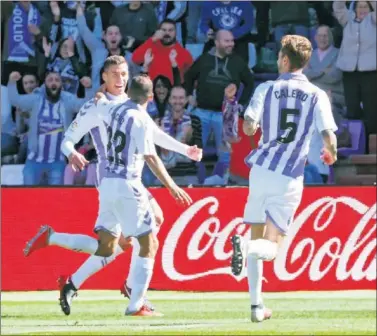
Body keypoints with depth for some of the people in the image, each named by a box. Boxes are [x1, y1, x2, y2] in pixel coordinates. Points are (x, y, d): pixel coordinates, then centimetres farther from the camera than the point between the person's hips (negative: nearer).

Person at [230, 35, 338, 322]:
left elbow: (248, 128, -9)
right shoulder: (317, 96, -1)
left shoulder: (266, 89, 1)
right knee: (271, 247, 2)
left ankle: (257, 306, 8)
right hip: (290, 178, -1)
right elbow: (329, 138, -9)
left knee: (258, 236, 14)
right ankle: (246, 245, -34)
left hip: (261, 170, 1)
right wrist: (331, 154, 14)